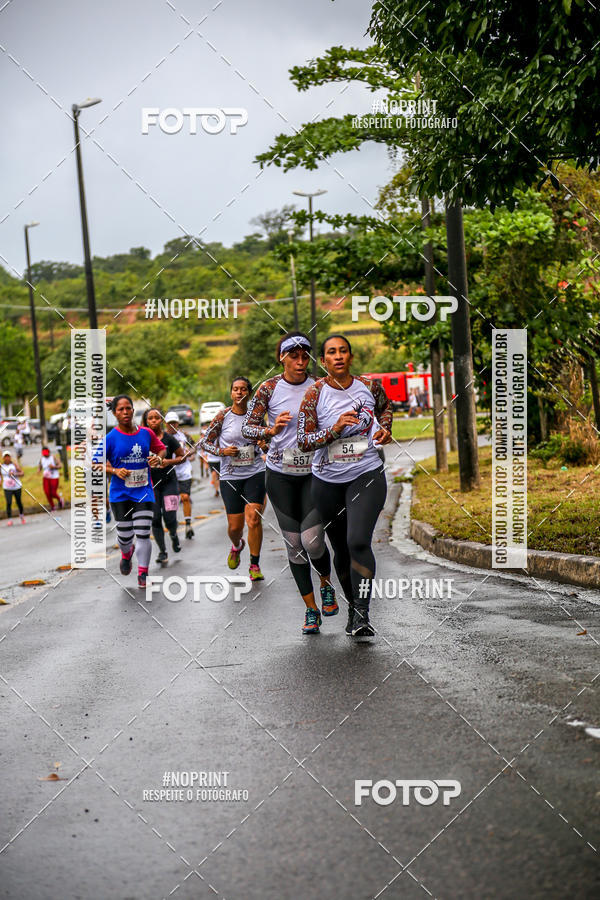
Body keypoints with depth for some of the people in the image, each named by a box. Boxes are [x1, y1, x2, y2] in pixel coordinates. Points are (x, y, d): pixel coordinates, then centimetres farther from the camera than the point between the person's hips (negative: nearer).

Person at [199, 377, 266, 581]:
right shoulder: (223, 416, -3)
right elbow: (205, 442, 2)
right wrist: (222, 451, -13)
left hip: (255, 473, 1)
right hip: (230, 476, 0)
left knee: (254, 518, -14)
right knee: (234, 526, 1)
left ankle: (255, 565, -1)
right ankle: (237, 546, 39)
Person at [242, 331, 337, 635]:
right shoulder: (269, 388, -3)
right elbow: (247, 428, -3)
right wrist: (271, 431, -22)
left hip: (314, 472, 0)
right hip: (280, 475, 1)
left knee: (311, 539, -13)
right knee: (293, 543, 2)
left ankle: (326, 583, 20)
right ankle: (311, 609, 14)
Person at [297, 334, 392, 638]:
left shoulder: (369, 386, -1)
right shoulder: (315, 393, -7)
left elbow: (385, 406, 23)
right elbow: (303, 441, -10)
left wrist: (384, 428, 5)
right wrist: (335, 429, -24)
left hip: (366, 475, -1)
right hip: (328, 481, 1)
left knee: (358, 541, -20)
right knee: (340, 549, 12)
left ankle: (362, 614, -19)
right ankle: (352, 605, 34)